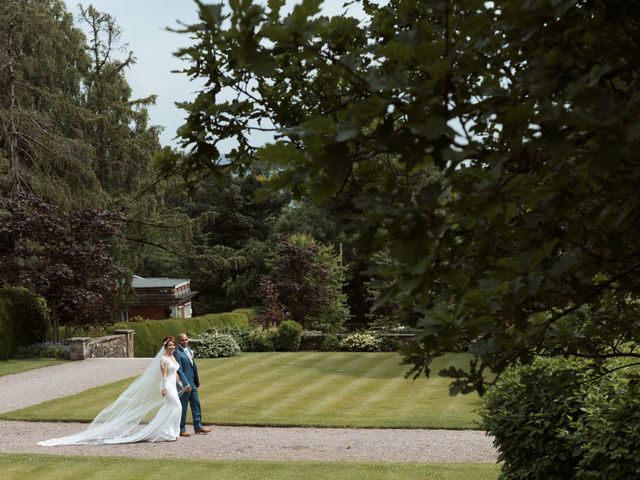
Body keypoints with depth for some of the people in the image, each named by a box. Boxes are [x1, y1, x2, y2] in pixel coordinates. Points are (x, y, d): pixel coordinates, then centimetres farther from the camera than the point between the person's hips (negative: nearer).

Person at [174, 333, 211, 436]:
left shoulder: (189, 350, 10)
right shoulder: (177, 353, -17)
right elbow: (179, 370, -20)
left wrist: (197, 380, 17)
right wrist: (186, 384, -23)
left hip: (192, 383, 9)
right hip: (184, 384, -9)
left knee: (196, 404, 14)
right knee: (183, 407, 2)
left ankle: (198, 426, 24)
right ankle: (181, 429, 12)